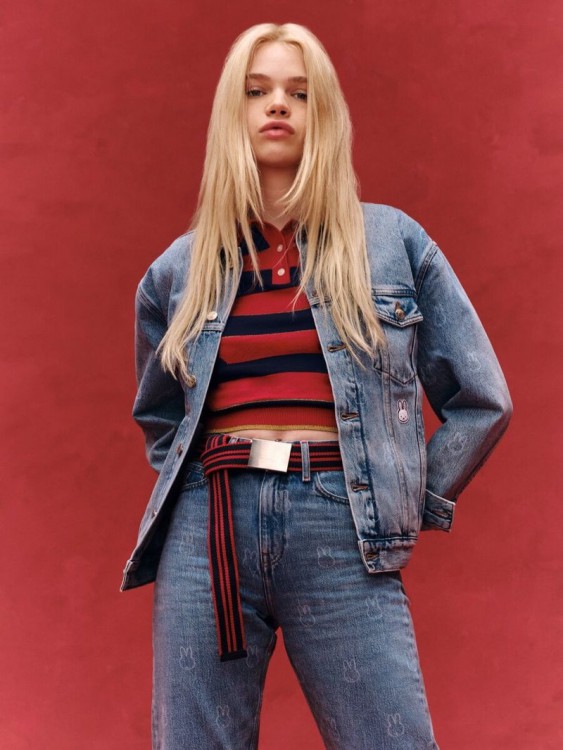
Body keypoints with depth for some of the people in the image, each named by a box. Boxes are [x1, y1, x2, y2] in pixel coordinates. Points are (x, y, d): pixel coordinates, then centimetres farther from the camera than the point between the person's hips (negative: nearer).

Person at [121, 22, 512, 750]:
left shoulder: (393, 241, 6)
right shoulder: (179, 269, 11)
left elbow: (480, 399, 9)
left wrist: (410, 508, 6)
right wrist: (194, 495, 13)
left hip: (343, 534, -2)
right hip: (205, 532, 2)